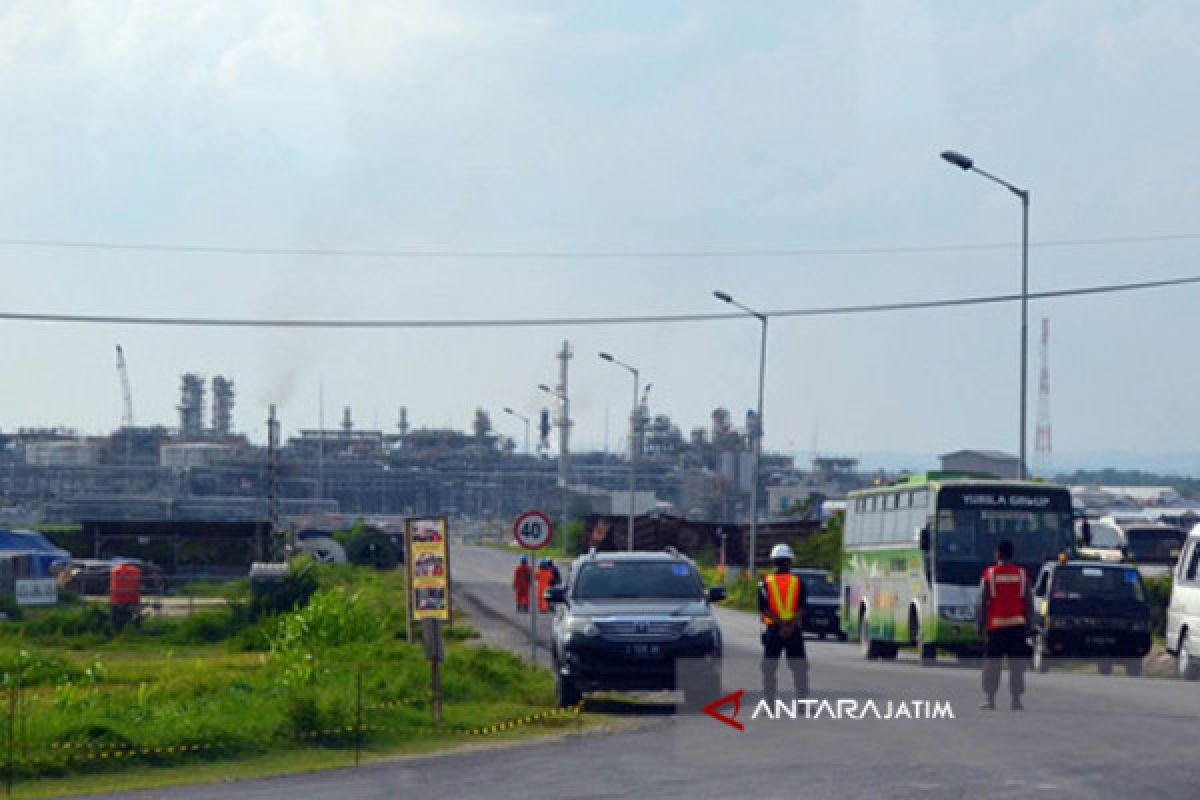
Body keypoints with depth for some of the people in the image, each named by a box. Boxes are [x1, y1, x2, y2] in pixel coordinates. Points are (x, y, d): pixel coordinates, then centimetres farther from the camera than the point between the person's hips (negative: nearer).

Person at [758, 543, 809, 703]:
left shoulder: (765, 583, 1)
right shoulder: (798, 583, 1)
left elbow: (764, 609, -8)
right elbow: (801, 609, -8)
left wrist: (781, 624, -12)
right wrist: (791, 626, -15)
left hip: (772, 630, 0)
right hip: (794, 630, 0)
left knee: (769, 669, 6)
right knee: (799, 668, 5)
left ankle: (769, 701, 4)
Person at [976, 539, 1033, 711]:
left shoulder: (989, 574, -2)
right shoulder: (1022, 574, 5)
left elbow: (981, 602, -2)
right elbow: (1029, 602, 8)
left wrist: (980, 625, 6)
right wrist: (1028, 625, 15)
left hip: (995, 625, -1)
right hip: (1017, 625, 1)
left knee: (992, 664, 4)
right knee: (1017, 664, 4)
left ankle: (990, 699, 4)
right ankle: (1016, 699, 2)